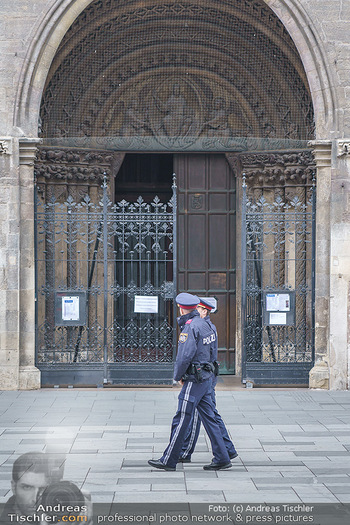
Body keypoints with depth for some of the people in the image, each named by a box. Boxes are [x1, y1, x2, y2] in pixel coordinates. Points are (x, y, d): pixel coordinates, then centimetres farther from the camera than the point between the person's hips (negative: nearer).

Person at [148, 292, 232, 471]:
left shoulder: (190, 327, -16)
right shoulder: (204, 325, 12)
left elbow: (184, 356, -22)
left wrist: (178, 375, -8)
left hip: (194, 381, -9)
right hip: (206, 378, 9)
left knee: (181, 421, -2)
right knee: (209, 418, 10)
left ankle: (169, 460, 4)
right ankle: (221, 458, 10)